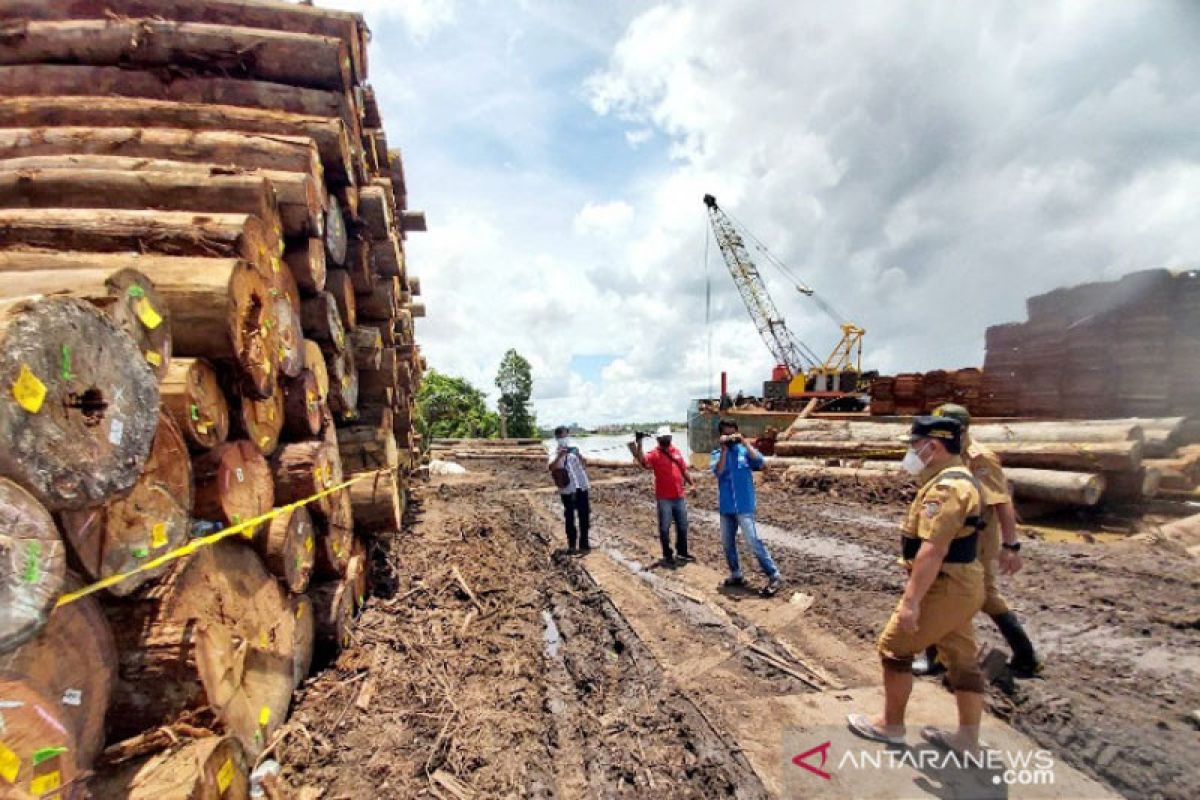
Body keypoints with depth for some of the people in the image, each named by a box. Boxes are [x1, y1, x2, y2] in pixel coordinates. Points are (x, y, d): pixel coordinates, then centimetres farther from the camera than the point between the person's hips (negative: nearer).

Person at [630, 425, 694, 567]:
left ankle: (682, 553, 30)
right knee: (664, 528, 2)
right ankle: (668, 556, 14)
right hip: (664, 498, -5)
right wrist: (639, 443, -39)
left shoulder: (676, 452, 8)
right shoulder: (654, 454, -9)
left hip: (680, 496, 5)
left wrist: (692, 484, 11)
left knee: (682, 526, 14)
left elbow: (684, 470, 16)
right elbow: (642, 461, -29)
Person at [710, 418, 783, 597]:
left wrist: (744, 442, -19)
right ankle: (736, 575, 29)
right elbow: (718, 471, -14)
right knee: (727, 542, 13)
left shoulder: (745, 450, -1)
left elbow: (760, 463, -19)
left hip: (744, 506, -4)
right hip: (726, 507, 4)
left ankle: (775, 577, -3)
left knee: (753, 541, -11)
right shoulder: (716, 453, 4)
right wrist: (724, 449, -17)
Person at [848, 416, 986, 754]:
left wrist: (910, 601, -27)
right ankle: (968, 738, 29)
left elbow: (932, 551, -29)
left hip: (944, 587, -10)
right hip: (963, 585, 10)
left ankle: (890, 725, 20)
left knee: (894, 648, 5)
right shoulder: (961, 479, 11)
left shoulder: (945, 487, -23)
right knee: (963, 661, 17)